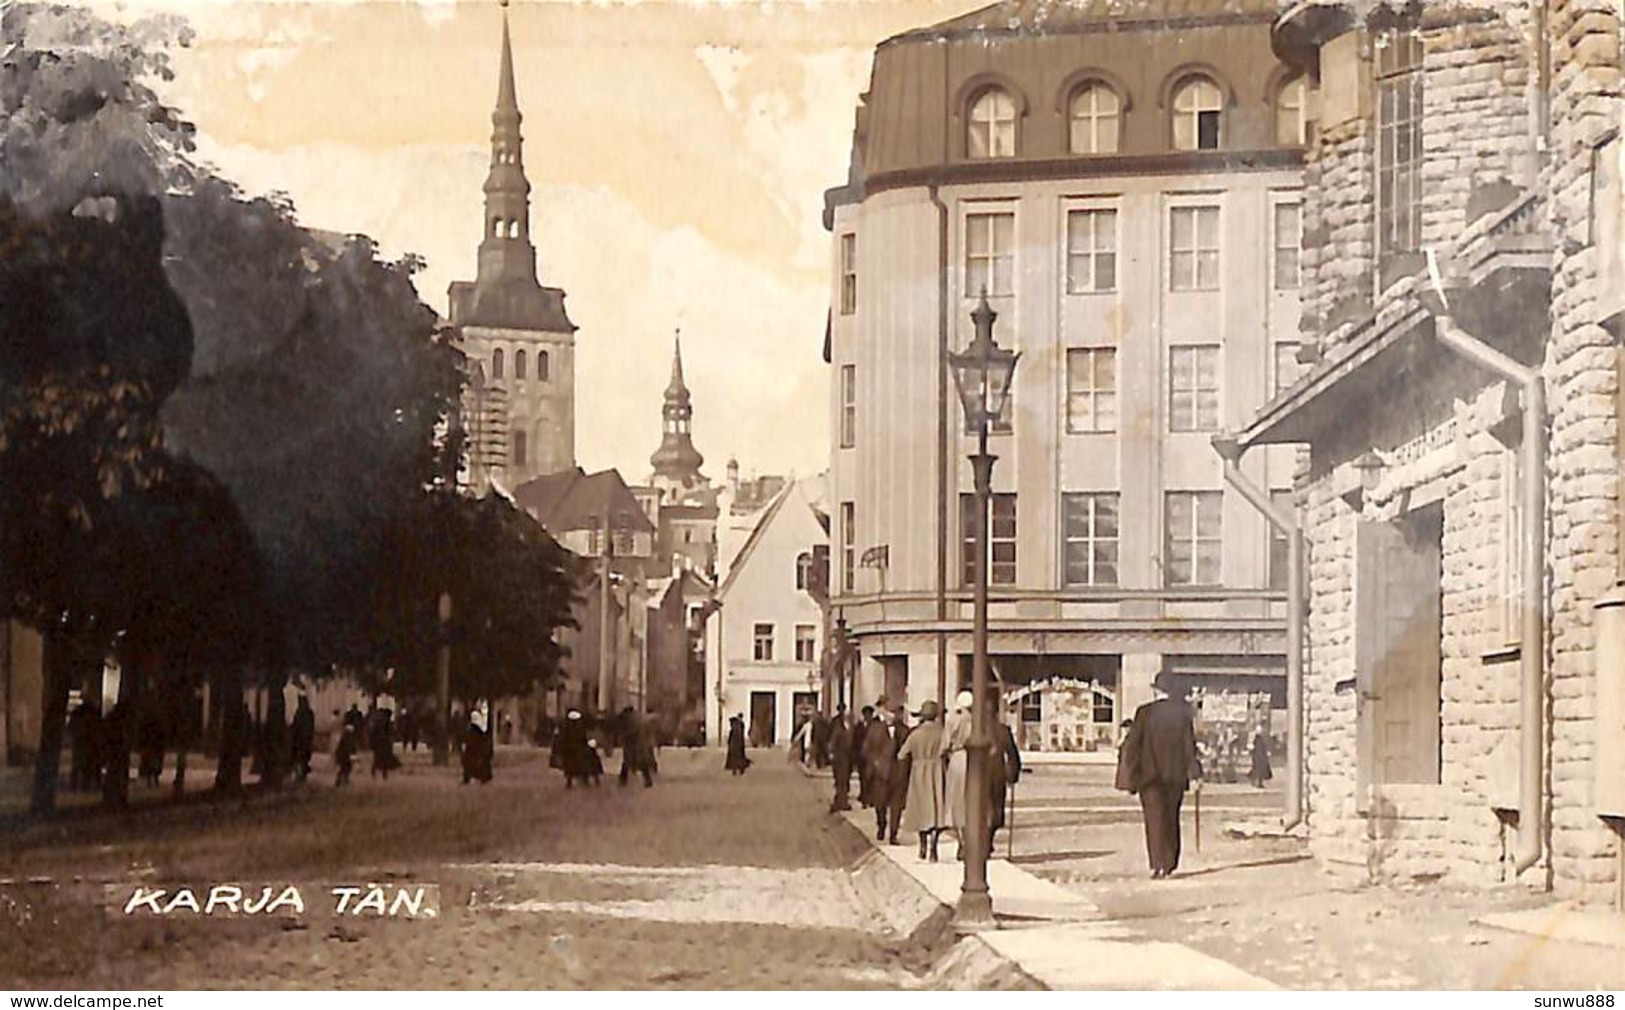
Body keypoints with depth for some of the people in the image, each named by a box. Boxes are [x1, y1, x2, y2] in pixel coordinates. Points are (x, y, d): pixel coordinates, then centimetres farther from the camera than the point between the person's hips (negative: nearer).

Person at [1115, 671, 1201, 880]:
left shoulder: (1145, 712, -10)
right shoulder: (1183, 711, -4)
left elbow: (1133, 743, -6)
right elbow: (1190, 742, -1)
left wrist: (1128, 774, 4)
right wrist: (1194, 771, 6)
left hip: (1150, 774, -3)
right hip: (1176, 774, 3)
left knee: (1155, 819, 1)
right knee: (1171, 819, 14)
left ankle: (1158, 865, -9)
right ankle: (1169, 865, 18)